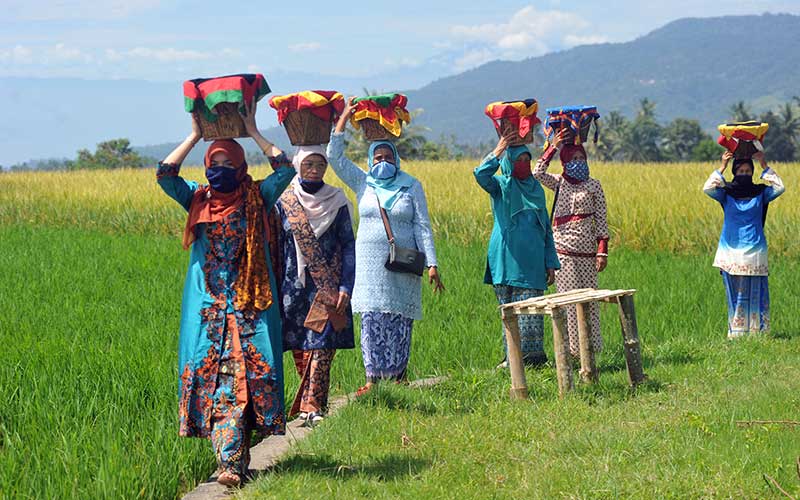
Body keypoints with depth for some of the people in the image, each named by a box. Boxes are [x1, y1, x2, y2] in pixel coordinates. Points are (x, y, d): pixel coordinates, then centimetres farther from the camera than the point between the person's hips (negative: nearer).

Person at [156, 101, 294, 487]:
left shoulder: (256, 199, 6)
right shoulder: (197, 200, 9)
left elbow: (286, 169, -6)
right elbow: (164, 175, -3)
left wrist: (253, 133, -1)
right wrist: (195, 136, 0)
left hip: (250, 305, -1)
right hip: (208, 306, 1)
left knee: (248, 374, -7)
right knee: (210, 373, -7)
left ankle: (231, 460, -3)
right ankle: (232, 458, -7)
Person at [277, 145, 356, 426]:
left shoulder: (336, 201, 2)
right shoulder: (284, 202, 3)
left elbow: (348, 246, 2)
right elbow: (275, 245, 8)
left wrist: (345, 287, -7)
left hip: (328, 286, -1)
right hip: (294, 285, 1)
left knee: (322, 343, -11)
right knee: (299, 348, 4)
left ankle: (311, 405, -13)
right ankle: (314, 400, 18)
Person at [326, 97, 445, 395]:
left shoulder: (411, 186, 5)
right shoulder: (362, 183, 8)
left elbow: (422, 227, 2)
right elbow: (334, 157, 1)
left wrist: (431, 264, -5)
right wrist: (344, 117, -2)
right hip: (370, 263, 1)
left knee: (400, 321, 1)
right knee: (372, 320, -5)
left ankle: (398, 375, 10)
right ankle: (373, 377, -2)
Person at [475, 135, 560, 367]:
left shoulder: (536, 188, 15)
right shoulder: (501, 185, 3)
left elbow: (546, 228, 17)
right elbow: (481, 174, -22)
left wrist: (551, 262, 13)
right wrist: (497, 152, -20)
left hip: (532, 261, 3)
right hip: (508, 259, -3)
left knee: (532, 310, -3)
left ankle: (532, 355, -2)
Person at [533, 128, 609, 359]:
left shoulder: (594, 186, 5)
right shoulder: (558, 183, 7)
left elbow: (601, 220, 2)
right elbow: (537, 173, -13)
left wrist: (603, 251, -5)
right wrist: (553, 147, -13)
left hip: (587, 249, 0)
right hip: (563, 250, 0)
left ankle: (590, 346, 10)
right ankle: (571, 347, 2)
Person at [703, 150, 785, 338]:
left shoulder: (760, 193, 5)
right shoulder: (726, 193, 3)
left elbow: (780, 188, -10)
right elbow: (708, 188, -13)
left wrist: (765, 166, -11)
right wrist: (722, 167, -15)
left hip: (755, 251, 0)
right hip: (731, 251, 0)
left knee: (755, 292, -1)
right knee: (735, 293, 3)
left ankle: (758, 330, 4)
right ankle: (736, 331, 7)